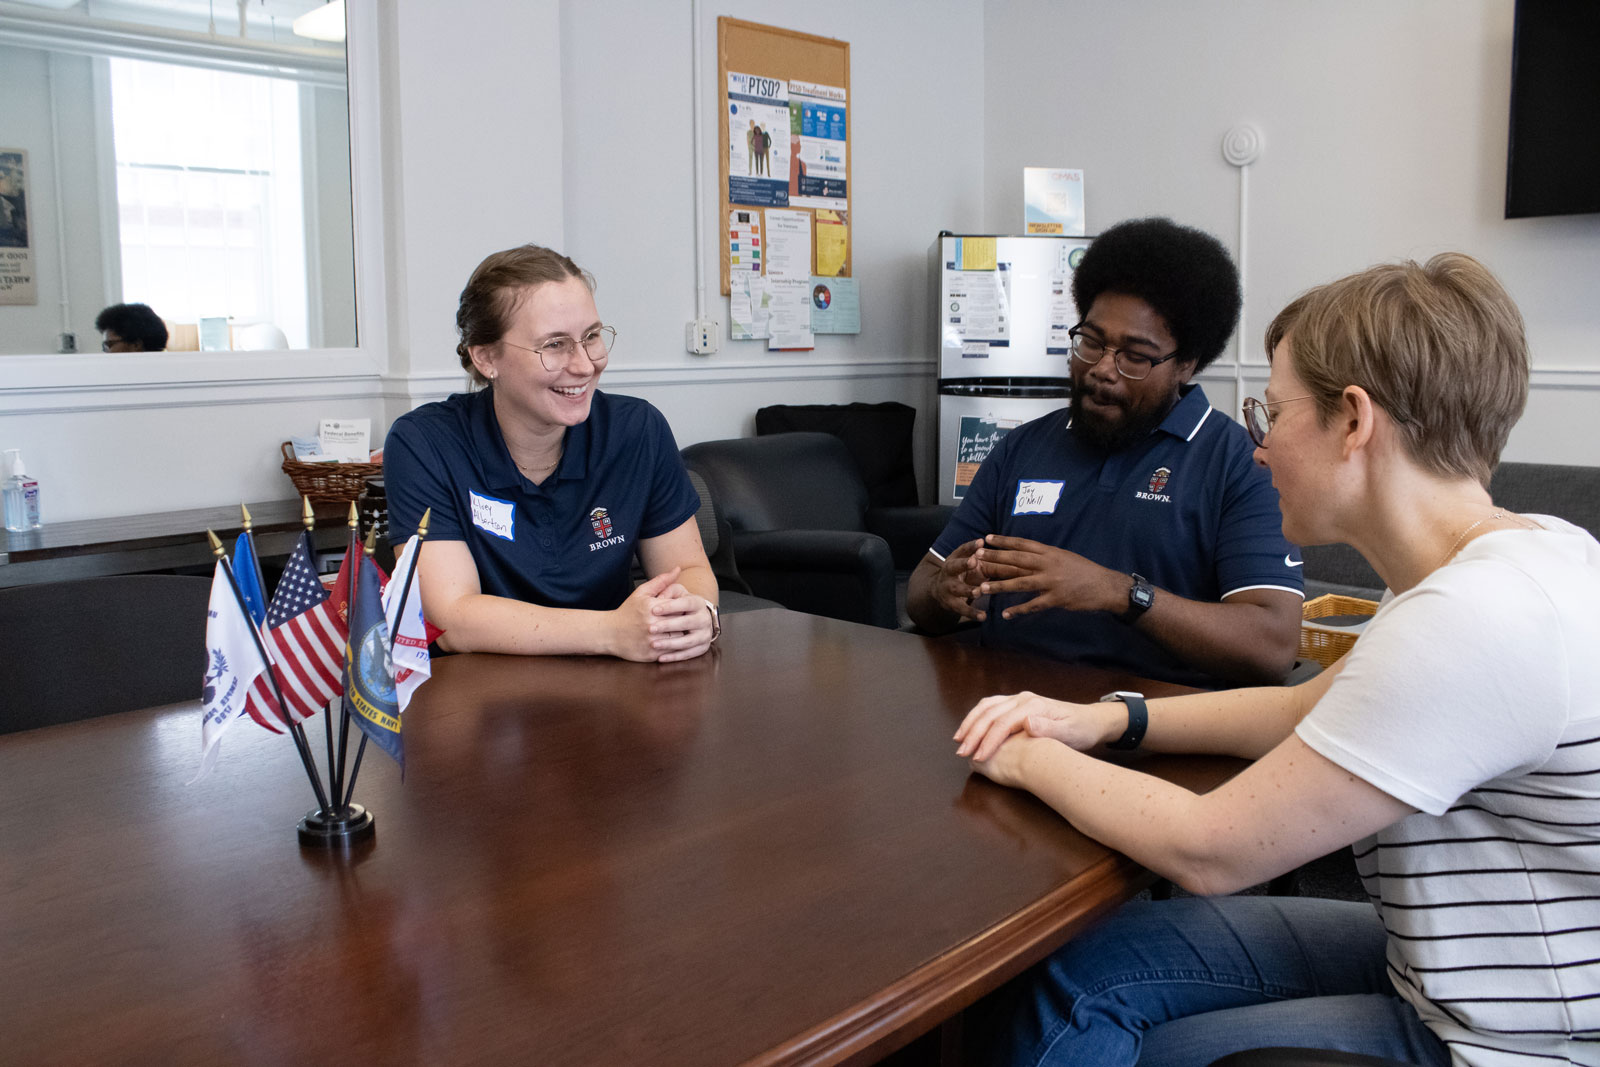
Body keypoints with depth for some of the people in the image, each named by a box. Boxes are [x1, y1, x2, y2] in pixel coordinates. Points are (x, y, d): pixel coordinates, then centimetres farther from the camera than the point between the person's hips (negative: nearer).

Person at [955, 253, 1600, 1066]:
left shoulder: (1478, 618, -30)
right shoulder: (1519, 557, 2)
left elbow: (1207, 852, -24)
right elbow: (1310, 707, 13)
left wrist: (1033, 762, -8)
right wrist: (1107, 719, 2)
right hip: (1457, 966, 8)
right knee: (1090, 968, 3)